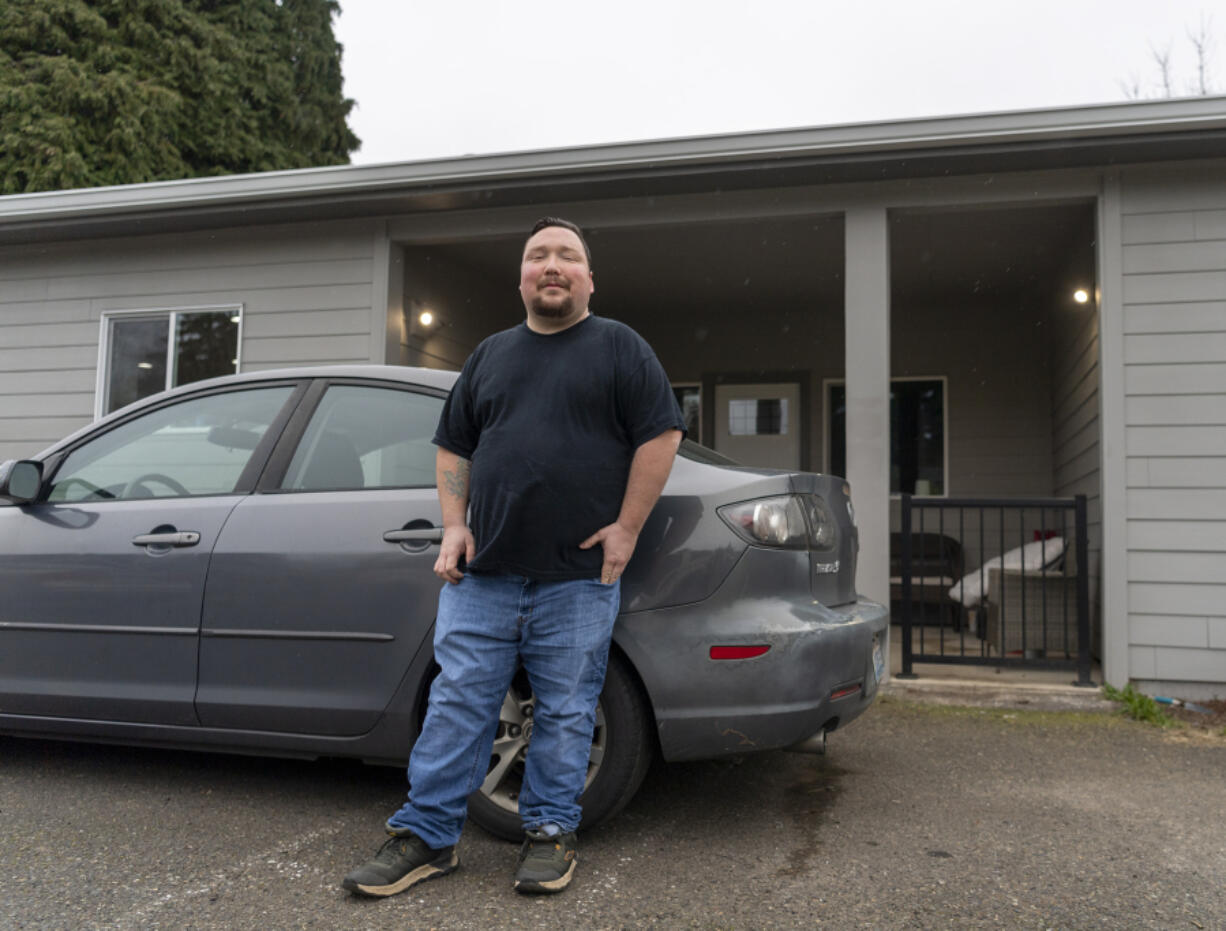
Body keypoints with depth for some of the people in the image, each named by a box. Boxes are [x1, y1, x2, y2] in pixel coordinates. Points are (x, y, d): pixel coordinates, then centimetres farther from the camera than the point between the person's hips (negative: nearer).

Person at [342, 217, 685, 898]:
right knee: (457, 702, 3)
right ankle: (426, 835, 13)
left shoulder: (619, 348, 5)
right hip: (483, 573, 4)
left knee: (565, 713, 5)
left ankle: (550, 832, 20)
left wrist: (626, 527, -8)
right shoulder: (490, 354, 18)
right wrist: (454, 527, 6)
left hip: (577, 575, -3)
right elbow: (453, 447, 19)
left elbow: (660, 435, -3)